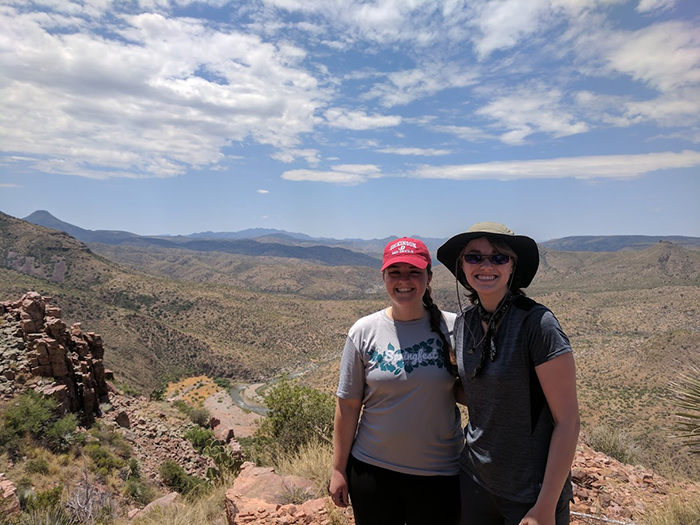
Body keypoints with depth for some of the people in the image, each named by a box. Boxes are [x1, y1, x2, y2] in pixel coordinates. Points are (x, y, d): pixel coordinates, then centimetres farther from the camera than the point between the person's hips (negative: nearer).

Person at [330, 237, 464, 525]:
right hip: (372, 470, 1)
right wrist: (339, 469, 1)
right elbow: (348, 405, -3)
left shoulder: (451, 328, -8)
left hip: (439, 474, 0)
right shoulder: (364, 332, -7)